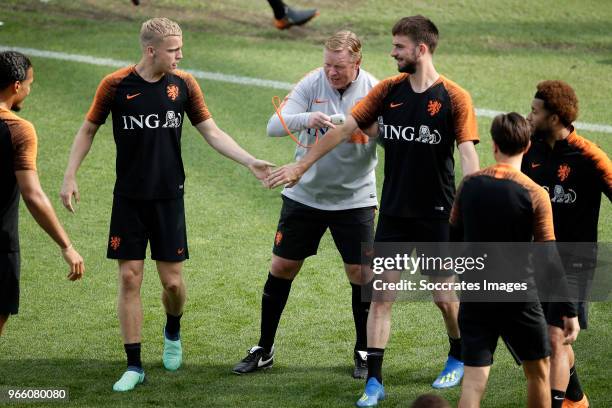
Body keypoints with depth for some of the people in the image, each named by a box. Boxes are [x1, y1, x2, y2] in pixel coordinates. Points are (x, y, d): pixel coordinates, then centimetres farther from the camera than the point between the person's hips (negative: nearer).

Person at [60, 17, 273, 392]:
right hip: (128, 199, -1)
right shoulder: (116, 85, -7)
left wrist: (250, 162, -4)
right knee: (130, 279, -2)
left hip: (169, 197, 1)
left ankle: (173, 333, 35)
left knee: (172, 281, 1)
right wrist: (70, 175, -1)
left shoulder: (183, 84, -1)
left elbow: (212, 132, 5)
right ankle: (134, 366, 6)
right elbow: (88, 129, 6)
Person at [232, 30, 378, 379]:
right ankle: (264, 350, 19)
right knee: (282, 267, 5)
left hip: (353, 199, -1)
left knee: (360, 272, -2)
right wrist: (305, 118, -34)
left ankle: (364, 353, 18)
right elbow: (274, 125, -15)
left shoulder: (373, 91, -10)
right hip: (304, 194, 1)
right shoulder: (312, 84, -9)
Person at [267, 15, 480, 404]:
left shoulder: (455, 98, -11)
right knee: (380, 295, -1)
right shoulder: (389, 90, 2)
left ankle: (459, 357, 36)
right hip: (393, 211, 4)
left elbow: (468, 153, -17)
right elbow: (345, 128, 6)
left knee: (444, 295, 9)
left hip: (436, 212, -4)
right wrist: (301, 165, 8)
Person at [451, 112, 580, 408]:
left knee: (474, 379, 0)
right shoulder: (535, 195, -9)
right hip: (518, 296, -3)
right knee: (538, 371, 17)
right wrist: (568, 311, -5)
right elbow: (548, 259, -10)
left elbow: (454, 237, 12)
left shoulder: (469, 184, 1)